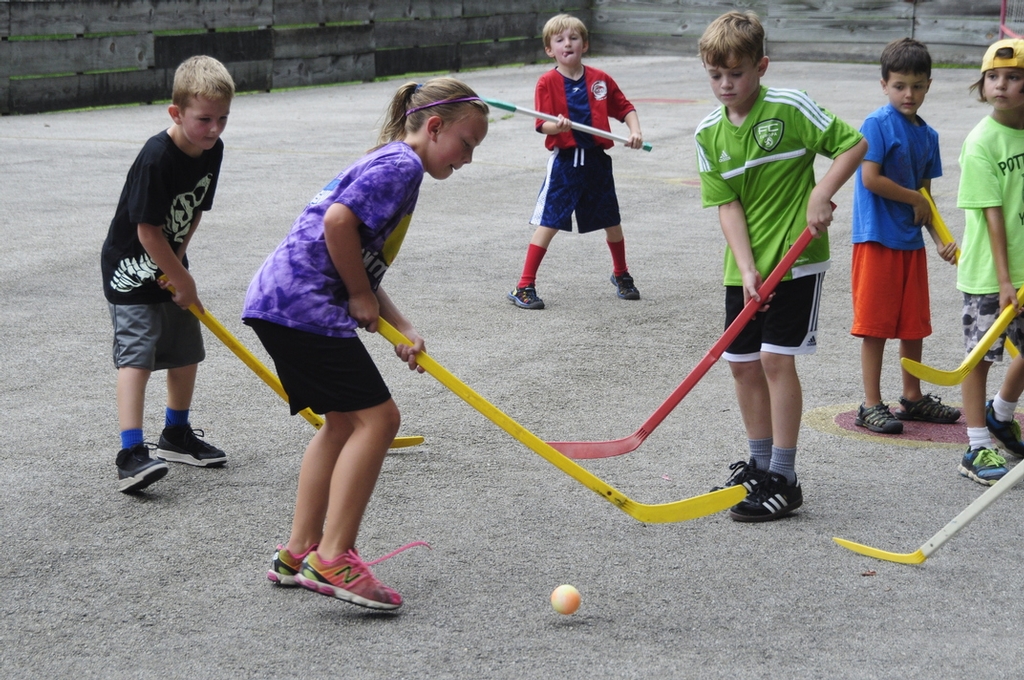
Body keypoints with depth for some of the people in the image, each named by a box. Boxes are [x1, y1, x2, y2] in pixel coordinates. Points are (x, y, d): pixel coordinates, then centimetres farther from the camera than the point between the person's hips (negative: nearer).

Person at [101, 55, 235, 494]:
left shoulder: (212, 151, -4)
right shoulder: (156, 159, -28)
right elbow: (147, 230, -24)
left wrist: (177, 262, -3)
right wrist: (182, 281, -15)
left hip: (169, 266, 8)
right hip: (131, 269, -8)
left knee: (186, 353, 13)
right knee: (136, 355, -16)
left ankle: (177, 435, 32)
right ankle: (131, 454, -20)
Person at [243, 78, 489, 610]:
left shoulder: (393, 164, 22)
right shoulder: (403, 163, -9)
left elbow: (363, 267, 21)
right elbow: (338, 222, -23)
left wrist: (400, 329, 9)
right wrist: (361, 296, -10)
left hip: (280, 302, 11)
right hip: (302, 303, -11)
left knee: (344, 421, 17)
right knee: (376, 417, -9)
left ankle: (298, 554, 22)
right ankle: (332, 559, -8)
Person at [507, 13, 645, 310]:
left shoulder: (600, 79, 4)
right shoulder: (548, 82, -5)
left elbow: (625, 108, 12)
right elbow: (543, 125, -11)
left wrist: (635, 131, -4)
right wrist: (557, 125, -32)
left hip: (597, 160, 3)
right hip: (565, 161, -3)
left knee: (611, 222, 15)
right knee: (548, 223, -6)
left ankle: (621, 275, 38)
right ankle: (524, 286, -1)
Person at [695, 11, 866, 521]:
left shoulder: (791, 109, -11)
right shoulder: (708, 135, 2)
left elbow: (854, 143, -5)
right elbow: (727, 205, -2)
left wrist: (821, 195, -15)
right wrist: (747, 270, -12)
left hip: (795, 259, -5)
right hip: (744, 268, 5)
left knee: (777, 360, -8)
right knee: (743, 362, 10)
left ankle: (783, 481, 0)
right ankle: (759, 464, 27)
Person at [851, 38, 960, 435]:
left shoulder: (927, 135, 11)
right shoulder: (877, 125, -10)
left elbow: (925, 194, 14)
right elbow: (870, 179, -18)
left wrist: (940, 238, 5)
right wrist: (916, 199, -8)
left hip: (911, 242, 7)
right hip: (878, 239, -7)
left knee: (914, 324, 14)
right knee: (875, 326, -2)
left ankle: (913, 398, 29)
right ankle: (871, 406, 5)